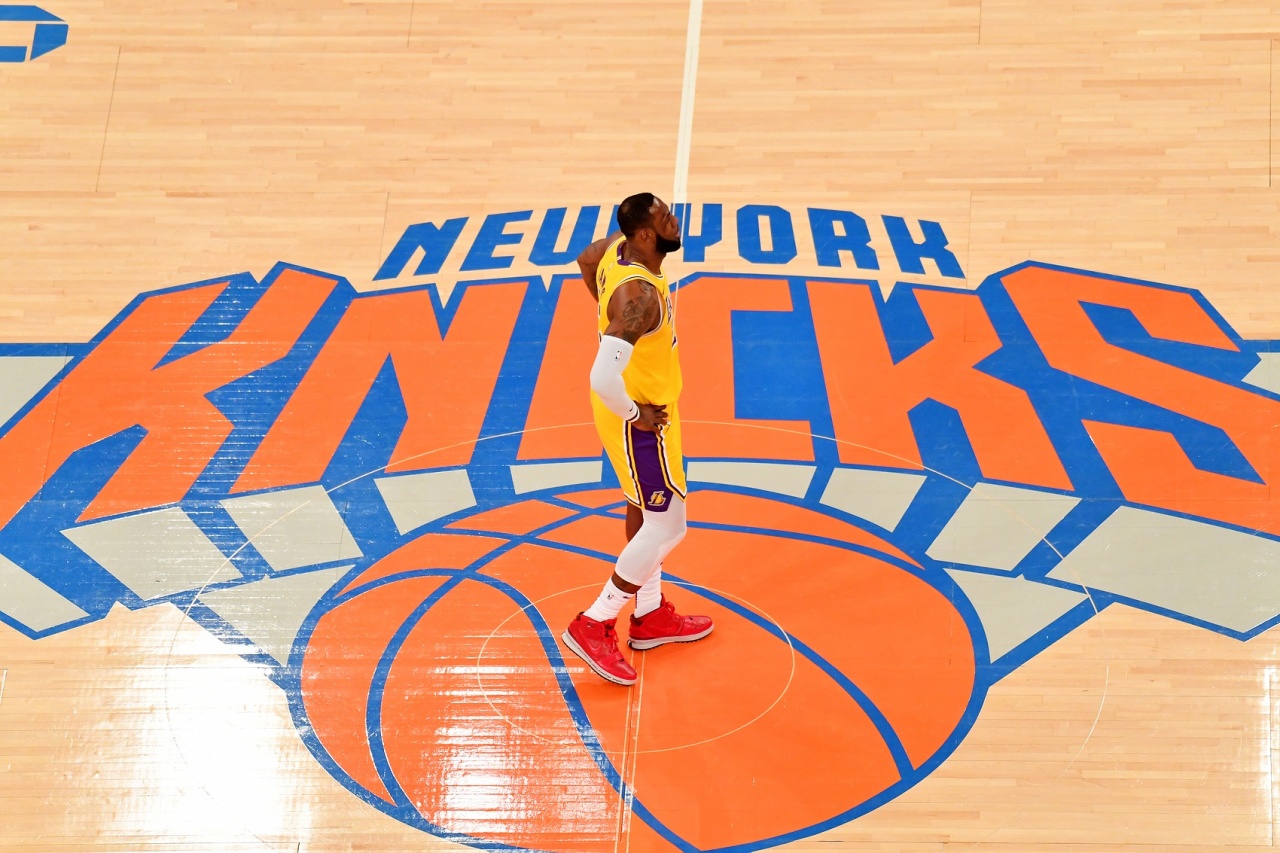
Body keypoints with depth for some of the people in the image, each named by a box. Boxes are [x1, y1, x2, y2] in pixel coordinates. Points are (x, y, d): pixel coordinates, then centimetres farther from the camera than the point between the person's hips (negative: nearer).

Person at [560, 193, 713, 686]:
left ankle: (651, 615, 40)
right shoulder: (640, 297, -36)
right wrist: (634, 415, -23)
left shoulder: (618, 248, -8)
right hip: (639, 418, -10)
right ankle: (593, 626, 10)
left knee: (645, 510, 23)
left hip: (645, 406, 10)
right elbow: (604, 378, -42)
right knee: (667, 528, 2)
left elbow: (586, 261, 18)